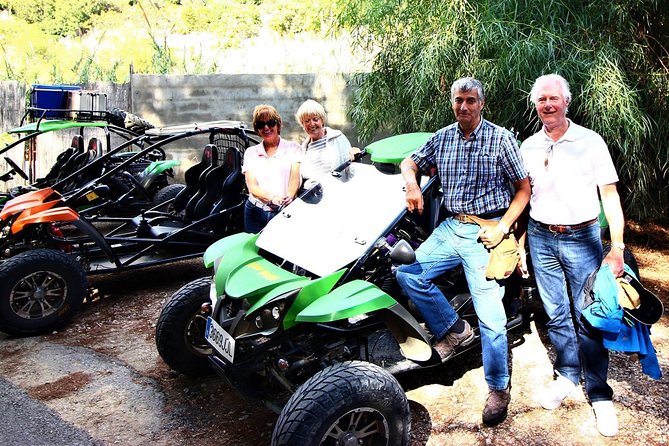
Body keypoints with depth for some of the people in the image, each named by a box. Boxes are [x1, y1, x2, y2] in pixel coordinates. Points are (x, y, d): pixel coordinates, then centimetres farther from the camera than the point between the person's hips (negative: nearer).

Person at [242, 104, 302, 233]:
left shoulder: (293, 148, 8)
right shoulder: (251, 152, 12)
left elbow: (295, 178, -6)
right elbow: (252, 186, 1)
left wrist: (289, 197, -27)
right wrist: (272, 198, -19)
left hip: (285, 212, -2)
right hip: (256, 212, 2)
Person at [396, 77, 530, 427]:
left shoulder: (501, 138, -1)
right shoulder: (442, 138, 10)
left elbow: (523, 188, 0)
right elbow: (410, 161, 20)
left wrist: (502, 227, -12)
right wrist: (411, 182, -4)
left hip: (485, 231, -5)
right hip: (451, 226, 5)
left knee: (490, 315, -7)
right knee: (408, 272, -10)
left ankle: (499, 388, 11)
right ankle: (453, 329, 8)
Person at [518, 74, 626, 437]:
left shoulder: (590, 141, -3)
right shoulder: (528, 147, 7)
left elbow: (610, 195, -4)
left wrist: (617, 248, -10)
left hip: (581, 238, -3)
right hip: (541, 239, 3)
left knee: (588, 317, 1)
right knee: (556, 314, 12)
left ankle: (599, 395, 13)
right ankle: (566, 376, 29)